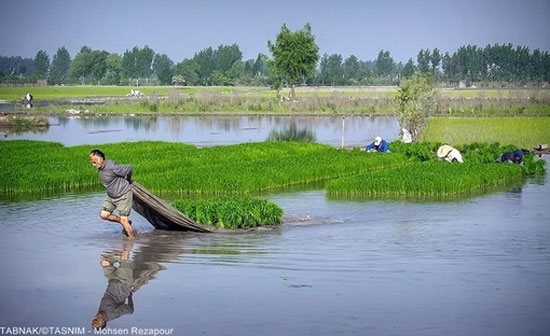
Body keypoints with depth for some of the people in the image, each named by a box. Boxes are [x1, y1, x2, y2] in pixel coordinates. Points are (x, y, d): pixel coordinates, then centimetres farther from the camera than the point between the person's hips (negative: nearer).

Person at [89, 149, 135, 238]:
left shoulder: (112, 167, -29)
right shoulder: (100, 168, -4)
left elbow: (129, 169, -15)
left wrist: (128, 180, 4)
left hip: (124, 194, -8)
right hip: (111, 196, 8)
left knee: (123, 219, -11)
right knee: (103, 214, 1)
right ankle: (126, 223, 16)